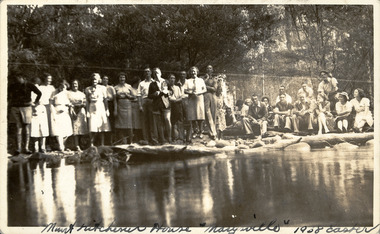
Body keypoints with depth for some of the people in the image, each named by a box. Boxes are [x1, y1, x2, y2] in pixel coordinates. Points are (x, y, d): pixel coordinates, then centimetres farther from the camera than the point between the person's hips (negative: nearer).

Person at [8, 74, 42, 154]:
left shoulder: (29, 85, -2)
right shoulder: (13, 86, 6)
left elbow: (39, 93, 2)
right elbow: (8, 93, 24)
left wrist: (35, 102, 4)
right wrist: (10, 101, 18)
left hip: (26, 107, -2)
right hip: (15, 108, 2)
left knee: (27, 128, -3)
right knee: (19, 128, 1)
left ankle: (26, 148, 1)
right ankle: (18, 148, 4)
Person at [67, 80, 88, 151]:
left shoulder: (82, 94, 19)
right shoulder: (68, 93, 7)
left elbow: (85, 103, 13)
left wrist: (81, 105, -8)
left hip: (81, 113, 4)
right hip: (73, 113, -4)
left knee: (81, 130, -1)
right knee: (75, 130, -10)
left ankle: (77, 144, 8)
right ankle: (77, 146, -11)